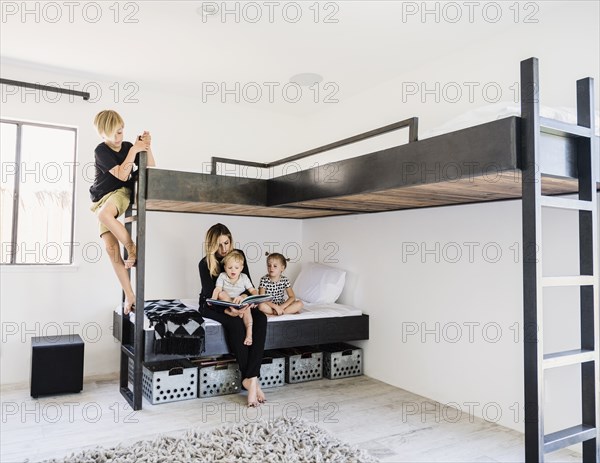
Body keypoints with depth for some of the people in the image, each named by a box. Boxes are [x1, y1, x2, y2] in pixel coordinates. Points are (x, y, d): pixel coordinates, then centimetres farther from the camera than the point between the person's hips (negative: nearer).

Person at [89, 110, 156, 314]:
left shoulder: (128, 146, 3)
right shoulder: (101, 150, -7)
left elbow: (150, 169, 2)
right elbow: (121, 175, -17)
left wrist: (146, 147, -11)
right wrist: (134, 150, -19)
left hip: (121, 193, 0)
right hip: (102, 199, 1)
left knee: (104, 213, -39)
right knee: (111, 249, -11)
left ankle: (133, 249, -21)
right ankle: (129, 296, -6)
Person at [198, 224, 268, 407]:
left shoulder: (238, 255, -3)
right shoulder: (205, 263, -14)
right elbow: (210, 296, -19)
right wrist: (228, 311, -37)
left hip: (237, 303, 4)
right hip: (212, 306, -4)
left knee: (260, 318, -28)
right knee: (235, 323, -37)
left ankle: (251, 378, -37)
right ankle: (250, 379, -29)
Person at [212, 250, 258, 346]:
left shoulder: (244, 277, 5)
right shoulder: (222, 276, 2)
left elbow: (252, 290, 0)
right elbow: (217, 289, -12)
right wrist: (213, 300, -31)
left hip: (240, 302, 0)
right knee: (222, 294, -26)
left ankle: (249, 332, -40)